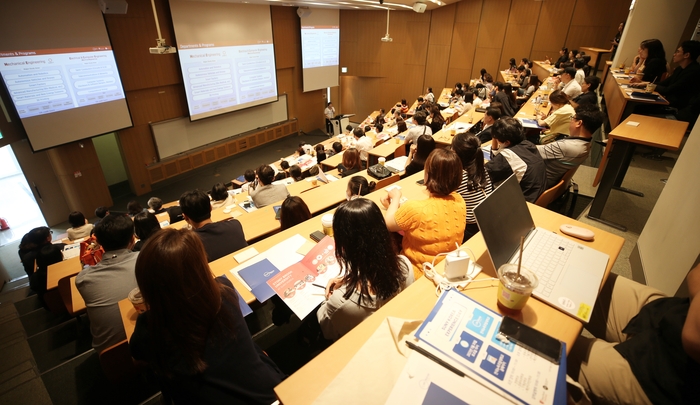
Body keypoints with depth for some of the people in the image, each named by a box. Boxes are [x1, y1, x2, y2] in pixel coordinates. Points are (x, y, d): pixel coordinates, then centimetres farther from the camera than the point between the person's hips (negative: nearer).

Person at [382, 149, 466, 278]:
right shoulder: (459, 202, -14)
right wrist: (397, 207, 4)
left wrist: (395, 198, 3)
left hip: (419, 274, -5)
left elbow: (387, 225, -12)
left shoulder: (415, 209, -32)